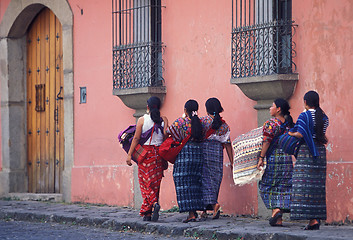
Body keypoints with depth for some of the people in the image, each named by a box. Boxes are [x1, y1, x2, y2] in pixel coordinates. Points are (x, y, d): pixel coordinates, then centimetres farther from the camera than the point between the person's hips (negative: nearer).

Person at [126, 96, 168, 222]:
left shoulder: (142, 120, -3)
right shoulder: (163, 120, 3)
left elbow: (136, 138, -5)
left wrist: (129, 154, -2)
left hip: (145, 152, -2)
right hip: (159, 154, 2)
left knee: (145, 183, 3)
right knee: (155, 182, 6)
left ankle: (154, 203, -18)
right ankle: (148, 213, 2)